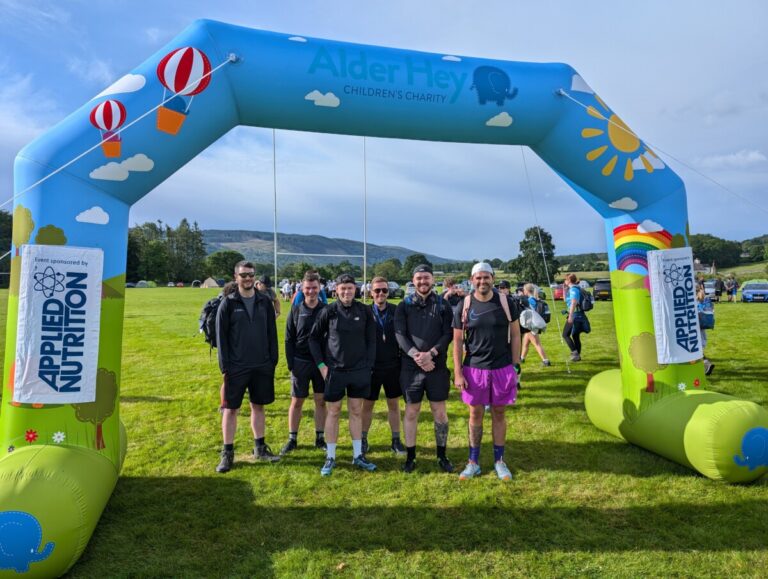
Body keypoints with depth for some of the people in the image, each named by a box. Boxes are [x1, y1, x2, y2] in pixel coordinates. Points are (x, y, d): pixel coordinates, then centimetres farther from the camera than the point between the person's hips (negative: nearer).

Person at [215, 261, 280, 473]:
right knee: (231, 409, 5)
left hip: (262, 367, 3)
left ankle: (260, 448, 26)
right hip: (236, 367, -2)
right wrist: (225, 366, -9)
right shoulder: (228, 303, -3)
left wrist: (273, 361, 2)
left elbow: (272, 333, 6)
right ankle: (227, 453, 17)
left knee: (258, 406, 13)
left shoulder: (264, 302, 4)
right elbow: (221, 336, -4)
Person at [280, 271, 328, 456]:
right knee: (296, 402, 8)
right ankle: (292, 439, 21)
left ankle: (320, 438, 23)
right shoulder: (296, 310, -1)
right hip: (300, 362, 0)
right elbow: (289, 340, 1)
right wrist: (291, 364, -6)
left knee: (321, 401, 9)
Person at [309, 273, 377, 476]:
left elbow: (371, 341, 4)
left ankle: (358, 456, 23)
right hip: (334, 370, -2)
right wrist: (321, 364, -4)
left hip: (359, 371, 2)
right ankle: (330, 458, 19)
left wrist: (369, 365, -1)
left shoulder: (364, 311, -1)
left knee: (356, 411, 11)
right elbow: (314, 338, 2)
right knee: (333, 412, 7)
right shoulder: (328, 311, -6)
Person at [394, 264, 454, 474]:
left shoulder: (443, 305, 3)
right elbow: (400, 335, -5)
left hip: (437, 366, 0)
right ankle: (410, 457, 21)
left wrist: (431, 354, -18)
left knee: (440, 411, 8)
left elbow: (448, 334, -4)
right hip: (411, 366, 0)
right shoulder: (404, 306, 2)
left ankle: (442, 456, 23)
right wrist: (416, 356, -18)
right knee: (411, 412, 8)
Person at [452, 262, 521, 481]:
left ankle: (499, 461, 26)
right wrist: (457, 373, -5)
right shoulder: (464, 306, -3)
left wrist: (516, 366, -1)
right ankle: (473, 462, 23)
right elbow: (457, 341, -1)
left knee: (499, 414, 11)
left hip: (503, 368, 0)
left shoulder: (506, 302, -2)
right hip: (474, 369, 0)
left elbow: (515, 335, 3)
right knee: (475, 415, 10)